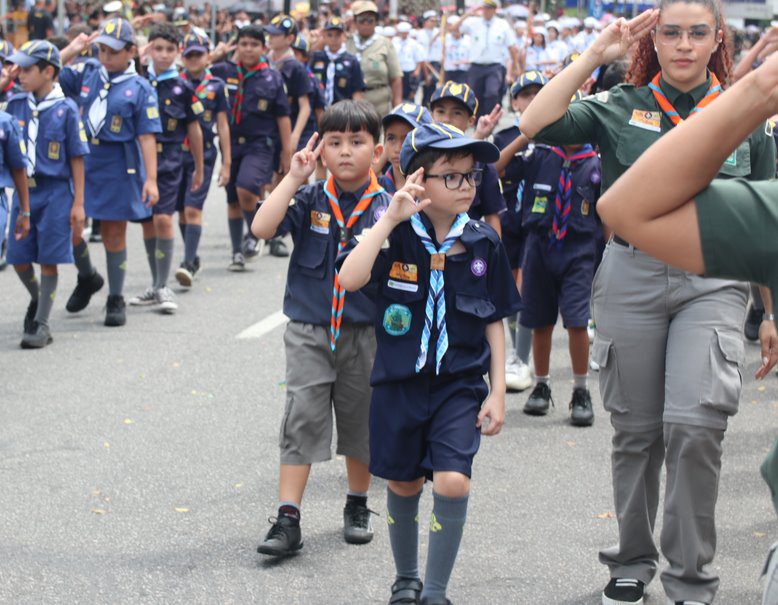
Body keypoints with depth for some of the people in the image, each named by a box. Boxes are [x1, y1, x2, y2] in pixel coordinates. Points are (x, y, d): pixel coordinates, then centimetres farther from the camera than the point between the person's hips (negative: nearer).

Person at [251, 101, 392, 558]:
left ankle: (358, 506, 32)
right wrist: (294, 178, -14)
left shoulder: (386, 207, -4)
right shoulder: (309, 200, -2)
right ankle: (288, 521, -5)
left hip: (365, 332, 0)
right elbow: (262, 228, -17)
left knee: (361, 421, 14)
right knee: (302, 420, -6)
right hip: (309, 331, 0)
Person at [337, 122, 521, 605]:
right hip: (400, 382, 0)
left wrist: (498, 391, 2)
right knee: (403, 485, 12)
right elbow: (351, 279, -25)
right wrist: (391, 218, -26)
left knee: (453, 482, -16)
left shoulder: (483, 243, -2)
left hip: (460, 384, 0)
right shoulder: (396, 237, -7)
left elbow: (494, 321, 5)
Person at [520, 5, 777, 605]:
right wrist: (595, 54, -11)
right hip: (632, 278, 1)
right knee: (637, 431, 10)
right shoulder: (621, 108, 3)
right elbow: (535, 125, -13)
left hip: (713, 282, -1)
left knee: (694, 423, -16)